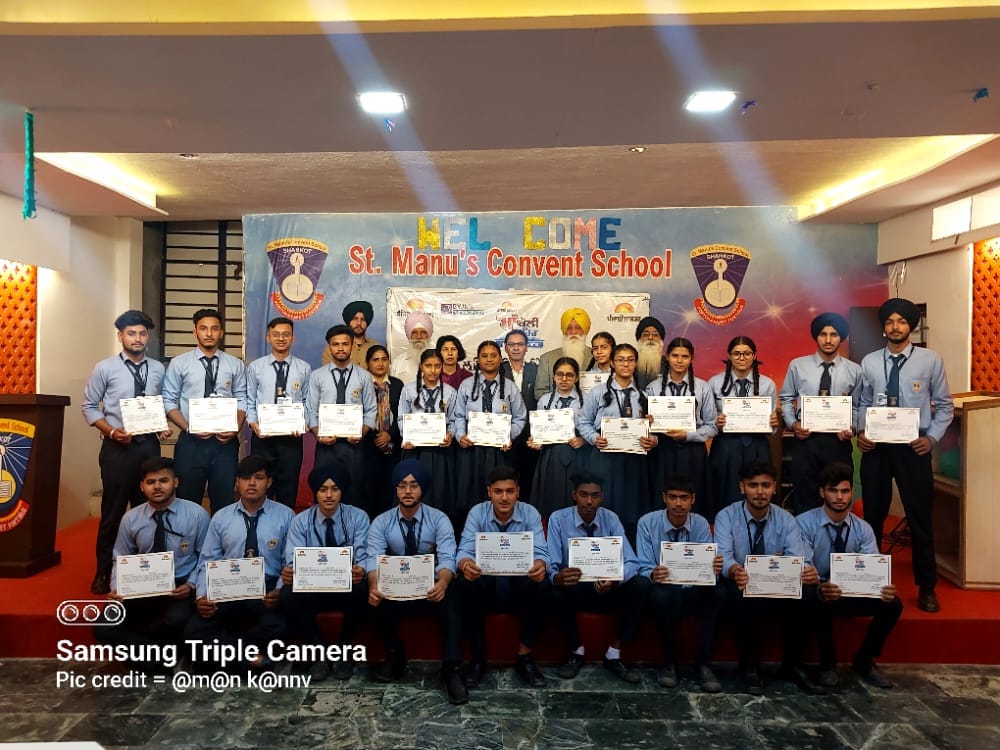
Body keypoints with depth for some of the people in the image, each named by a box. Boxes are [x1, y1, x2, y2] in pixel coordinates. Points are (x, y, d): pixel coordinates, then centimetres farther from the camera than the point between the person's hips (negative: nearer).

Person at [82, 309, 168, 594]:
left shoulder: (158, 370, 6)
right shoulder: (105, 368, -3)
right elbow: (89, 407, 0)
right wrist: (111, 431, -13)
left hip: (149, 445, 3)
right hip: (117, 448, -3)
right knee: (113, 511, 3)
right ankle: (104, 572, 19)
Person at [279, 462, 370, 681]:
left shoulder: (358, 517, -3)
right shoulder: (300, 521, 0)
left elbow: (363, 556, -14)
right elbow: (294, 559, -12)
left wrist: (360, 570, -39)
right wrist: (288, 572, -37)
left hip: (347, 588, -1)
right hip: (312, 588, 1)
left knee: (361, 590, -34)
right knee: (287, 596, -29)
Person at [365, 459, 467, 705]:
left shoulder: (439, 519, -6)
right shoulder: (381, 523, -2)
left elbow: (447, 558, -18)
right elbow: (375, 559, -15)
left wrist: (442, 583, -42)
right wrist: (374, 586, -39)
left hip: (431, 589, -1)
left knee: (450, 597, -33)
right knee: (377, 599, -29)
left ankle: (452, 669, -27)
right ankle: (395, 655, -5)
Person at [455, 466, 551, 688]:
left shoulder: (530, 513, -7)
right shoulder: (477, 513, -7)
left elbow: (540, 551, -17)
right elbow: (465, 550, -17)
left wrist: (540, 565, -43)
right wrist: (466, 564, -44)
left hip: (520, 585, 0)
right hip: (486, 584, 0)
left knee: (543, 585, -31)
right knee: (464, 585, -32)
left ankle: (525, 656, -13)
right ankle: (477, 657, -13)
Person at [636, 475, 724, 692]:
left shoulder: (701, 524, -1)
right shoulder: (647, 523, -8)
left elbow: (707, 566, -7)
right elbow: (644, 568, -11)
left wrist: (714, 568, -32)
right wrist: (653, 575, -36)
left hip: (693, 591, 2)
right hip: (663, 591, -2)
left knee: (718, 593, -29)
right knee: (661, 596, -37)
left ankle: (702, 663, -16)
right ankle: (669, 662, -14)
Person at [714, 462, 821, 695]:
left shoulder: (785, 519, -1)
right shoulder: (726, 516, -10)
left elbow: (798, 557, -16)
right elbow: (724, 555, -26)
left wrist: (808, 572, -40)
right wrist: (734, 570, -50)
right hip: (741, 588, -3)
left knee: (807, 592, -27)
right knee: (738, 597, -36)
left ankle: (793, 664, -7)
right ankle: (749, 665, -14)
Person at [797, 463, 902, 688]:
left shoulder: (863, 529, -1)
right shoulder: (804, 523, -15)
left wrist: (884, 588, -35)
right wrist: (821, 589, -46)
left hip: (852, 593, 4)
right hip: (817, 594, -4)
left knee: (893, 604, -20)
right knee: (819, 603, -37)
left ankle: (864, 661, 4)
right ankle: (827, 662, -9)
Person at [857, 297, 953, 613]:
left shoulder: (931, 360, -4)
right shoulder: (869, 362, 1)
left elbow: (945, 405, 3)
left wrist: (932, 437, -7)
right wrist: (860, 432, -6)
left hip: (913, 448, -2)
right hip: (876, 447, 2)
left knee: (920, 518, 7)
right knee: (873, 516, 12)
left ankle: (926, 587, 24)